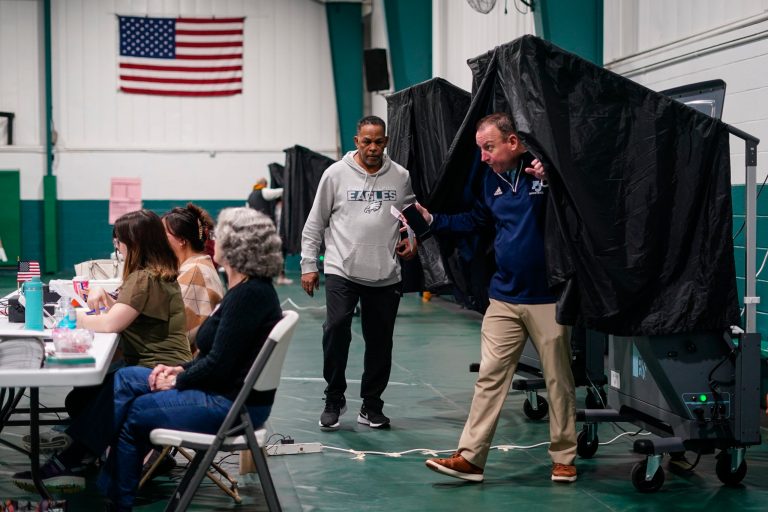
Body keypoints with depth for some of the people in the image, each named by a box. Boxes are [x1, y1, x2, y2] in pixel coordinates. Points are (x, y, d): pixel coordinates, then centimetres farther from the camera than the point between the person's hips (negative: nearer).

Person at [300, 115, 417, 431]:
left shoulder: (401, 177, 6)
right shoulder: (336, 174, -1)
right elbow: (314, 224, 4)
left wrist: (411, 241, 2)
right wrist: (308, 265, 0)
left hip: (386, 275, 3)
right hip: (342, 271, -3)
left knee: (380, 341, 6)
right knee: (336, 328, -19)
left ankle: (371, 406, 21)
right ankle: (334, 400, -3)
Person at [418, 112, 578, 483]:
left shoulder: (547, 169, -11)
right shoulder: (492, 179, 9)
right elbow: (475, 219, 21)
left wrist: (551, 181, -28)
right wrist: (432, 219, 12)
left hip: (548, 297, -5)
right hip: (504, 298, 6)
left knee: (558, 380, 5)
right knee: (489, 377, 3)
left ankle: (563, 458, 17)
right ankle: (470, 457, 5)